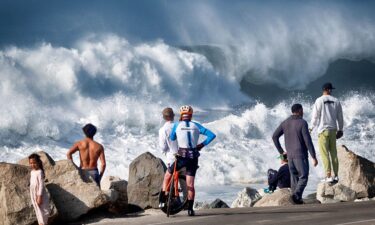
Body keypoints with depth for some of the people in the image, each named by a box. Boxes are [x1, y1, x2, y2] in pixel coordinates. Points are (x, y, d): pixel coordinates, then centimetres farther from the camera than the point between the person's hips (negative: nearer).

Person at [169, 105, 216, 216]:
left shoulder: (177, 125, 1)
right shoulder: (196, 126, 6)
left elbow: (172, 139, 9)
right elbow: (212, 135, 1)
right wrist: (202, 144, 9)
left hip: (182, 156, -2)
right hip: (193, 157, 2)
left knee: (169, 172, 23)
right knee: (190, 185, 7)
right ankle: (190, 209, 3)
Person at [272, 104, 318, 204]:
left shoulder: (285, 123, 7)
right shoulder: (302, 123, -11)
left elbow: (274, 136, 7)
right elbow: (308, 141, -15)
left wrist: (280, 151, 11)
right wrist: (314, 157, -13)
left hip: (290, 155, 6)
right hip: (301, 155, -6)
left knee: (294, 177, 12)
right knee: (303, 177, -2)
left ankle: (297, 199, 10)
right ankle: (296, 194, -23)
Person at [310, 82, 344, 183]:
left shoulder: (319, 101, -7)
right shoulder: (336, 101, 4)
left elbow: (315, 116, -6)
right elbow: (340, 117, 10)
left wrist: (312, 128, 7)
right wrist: (340, 129, 22)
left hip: (323, 130, -4)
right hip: (333, 130, 4)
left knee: (324, 153, -4)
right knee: (333, 153, 11)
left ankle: (328, 176, -9)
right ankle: (335, 175, 12)